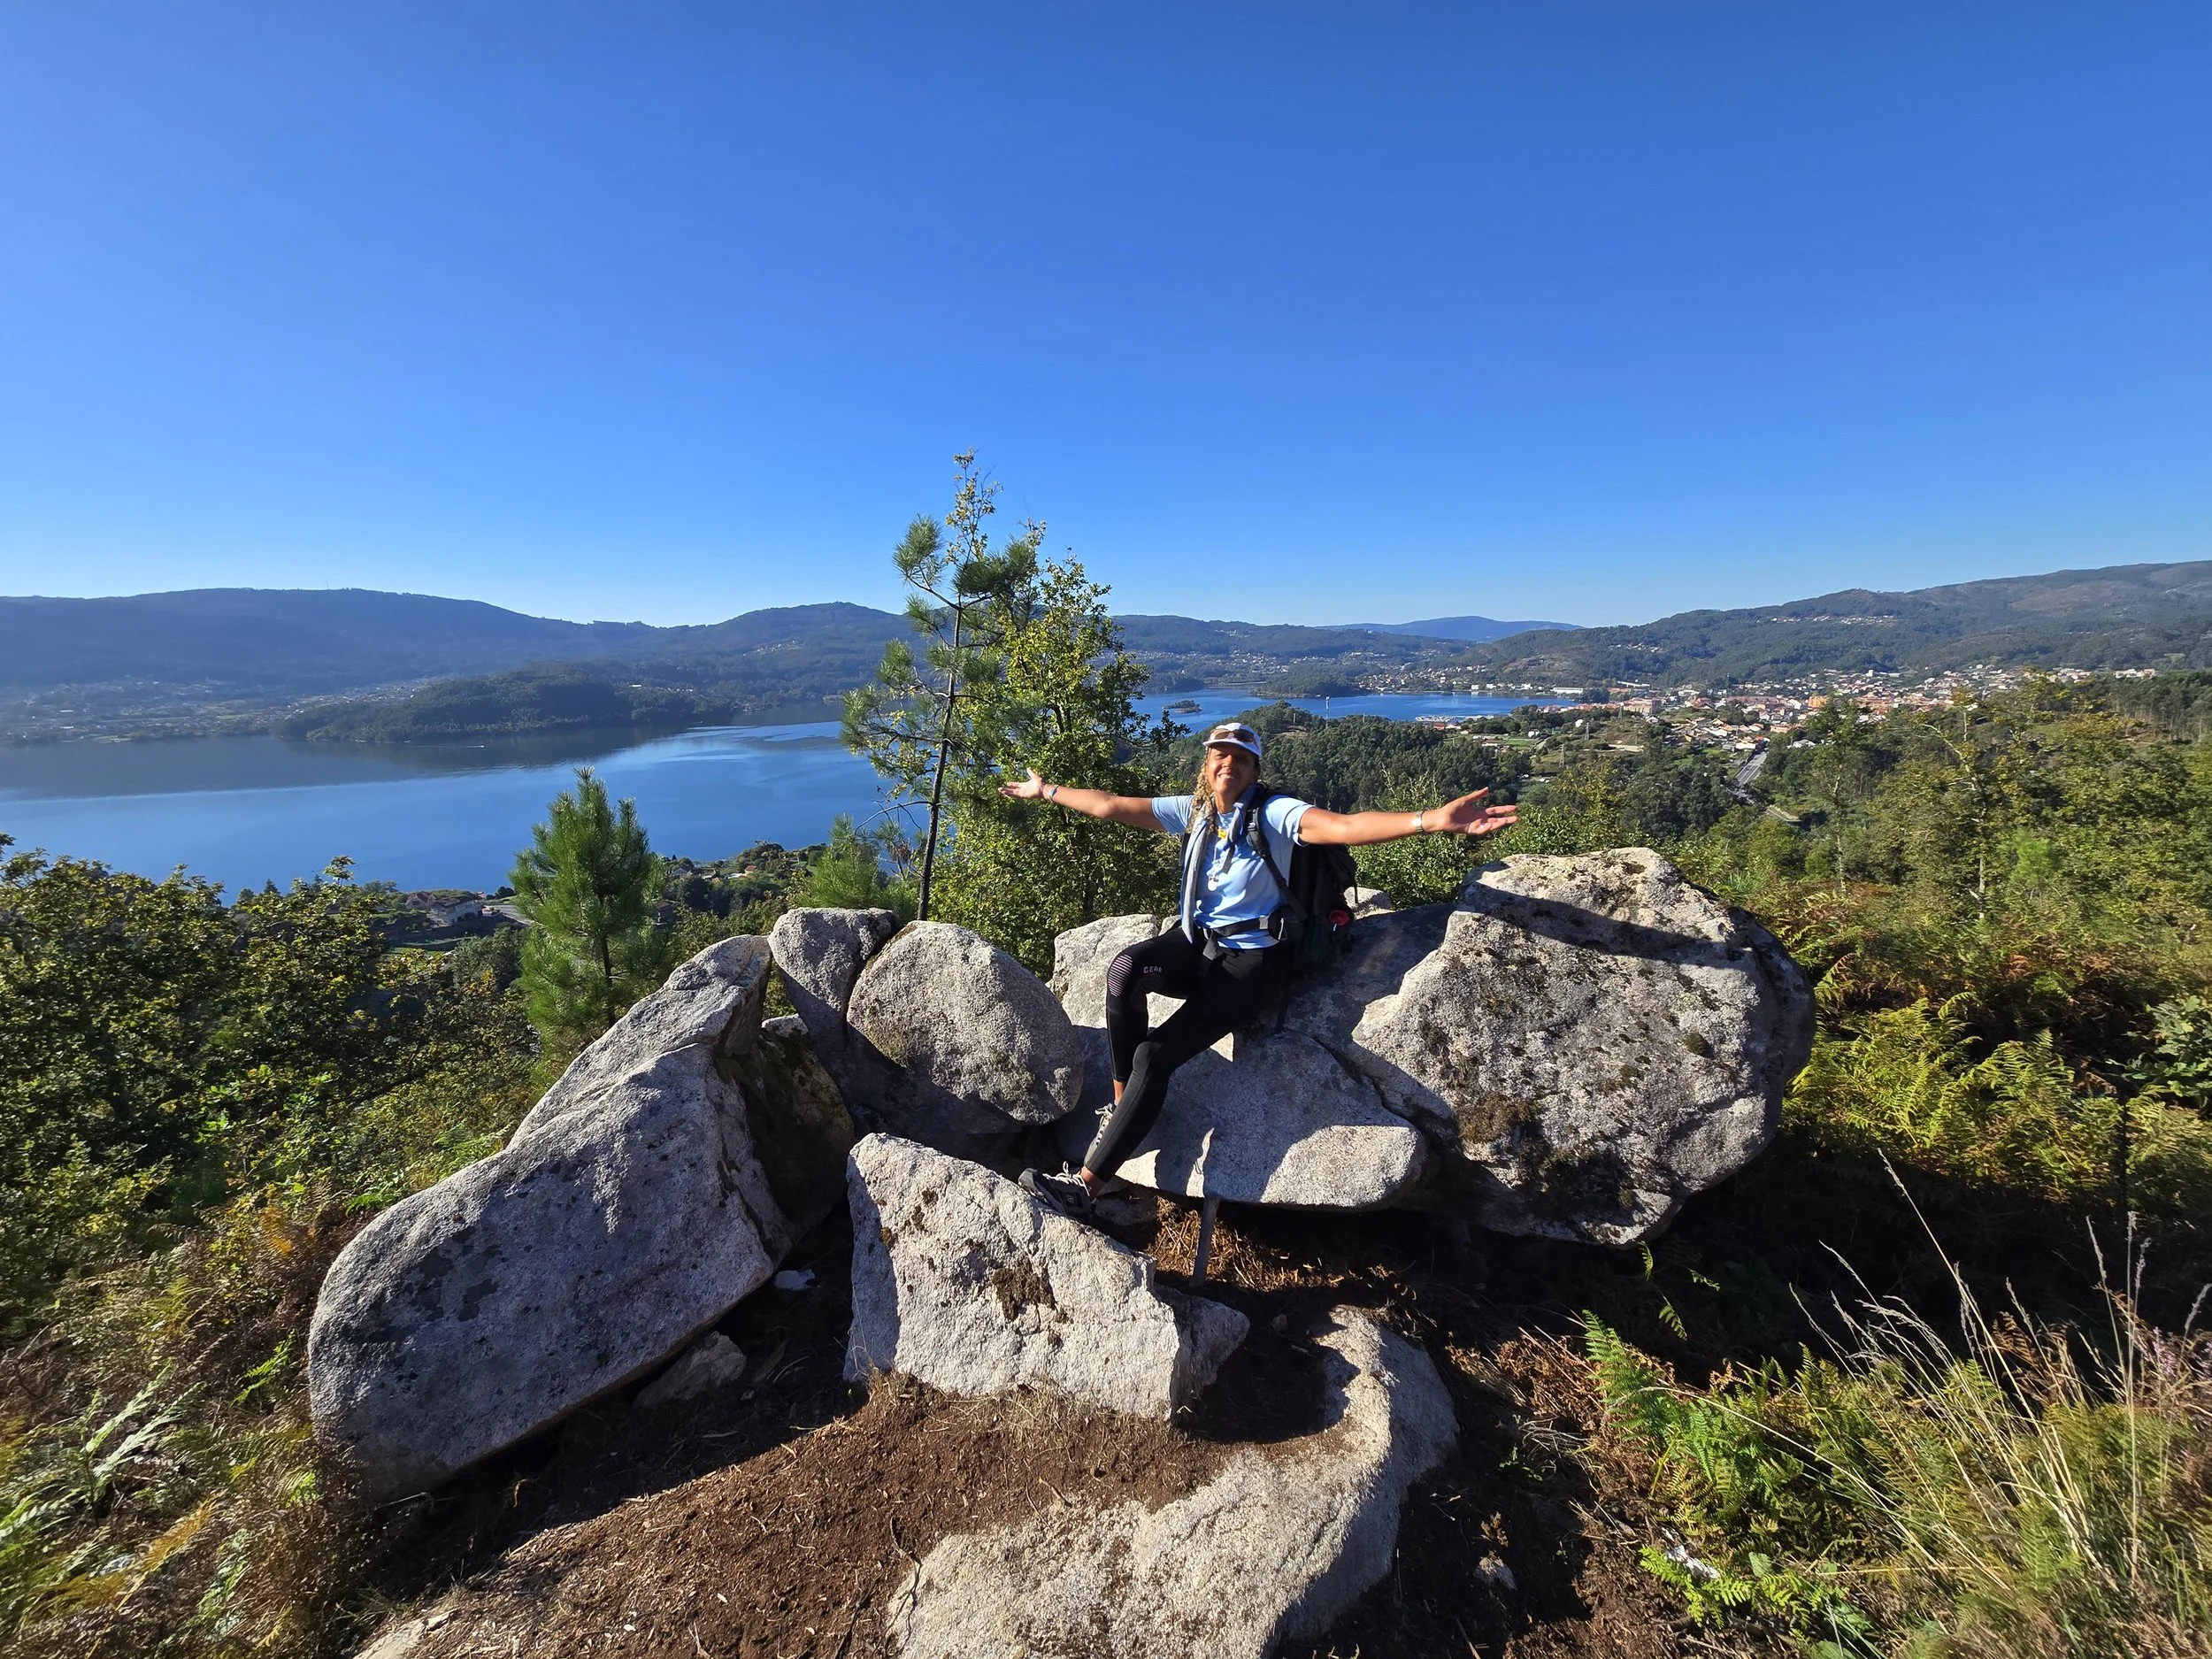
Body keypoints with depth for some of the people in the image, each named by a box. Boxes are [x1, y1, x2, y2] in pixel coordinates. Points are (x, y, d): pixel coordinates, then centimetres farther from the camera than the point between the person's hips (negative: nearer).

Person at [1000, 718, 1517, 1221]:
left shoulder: (1273, 813, -11)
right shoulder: (1192, 810, 6)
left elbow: (1342, 826, -27)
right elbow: (1110, 806, 12)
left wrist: (1431, 820, -43)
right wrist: (1046, 791, 17)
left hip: (1252, 958, -5)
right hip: (1195, 941, 5)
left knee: (1156, 1054, -19)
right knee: (1126, 969, -29)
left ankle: (1086, 1185, -12)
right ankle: (1122, 1105, -11)